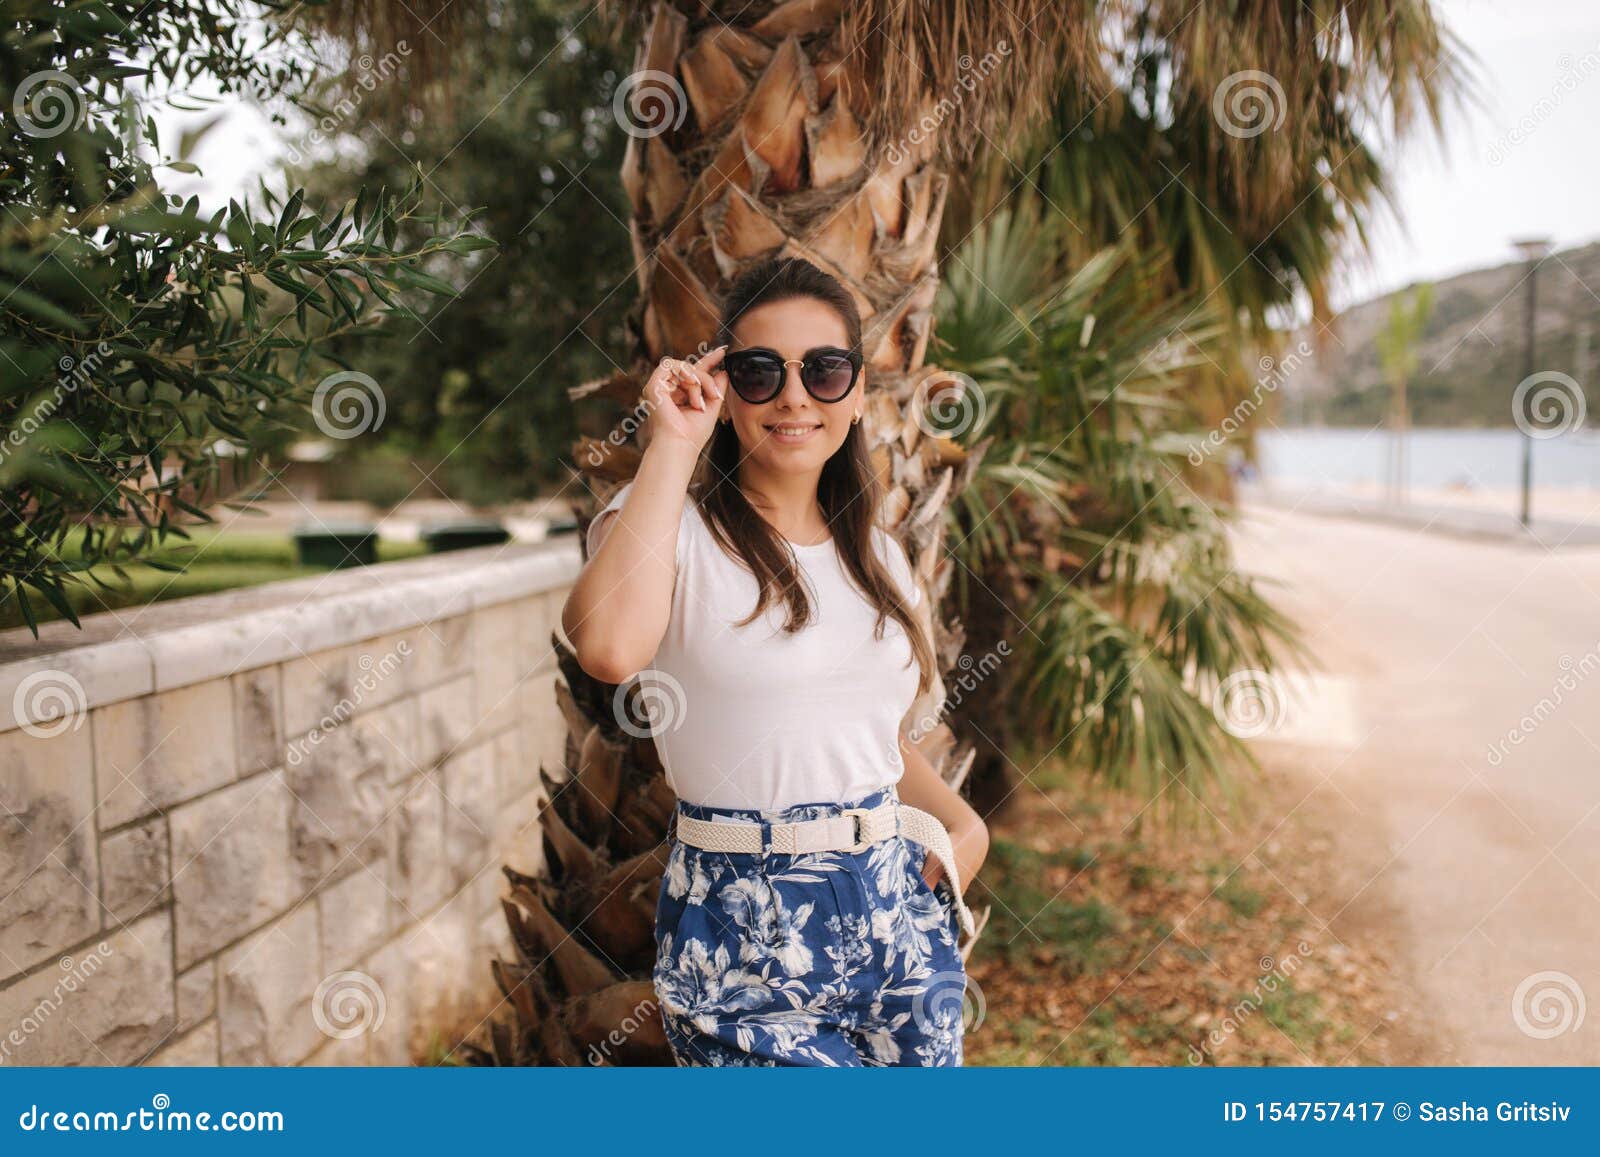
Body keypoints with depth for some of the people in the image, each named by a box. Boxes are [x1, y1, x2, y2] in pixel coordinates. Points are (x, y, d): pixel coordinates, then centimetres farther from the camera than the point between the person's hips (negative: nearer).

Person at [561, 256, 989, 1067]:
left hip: (898, 906, 6)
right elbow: (610, 648, -30)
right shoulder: (675, 528, -7)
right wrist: (672, 446, -20)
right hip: (747, 933, -5)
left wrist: (962, 823, 3)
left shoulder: (878, 553, 12)